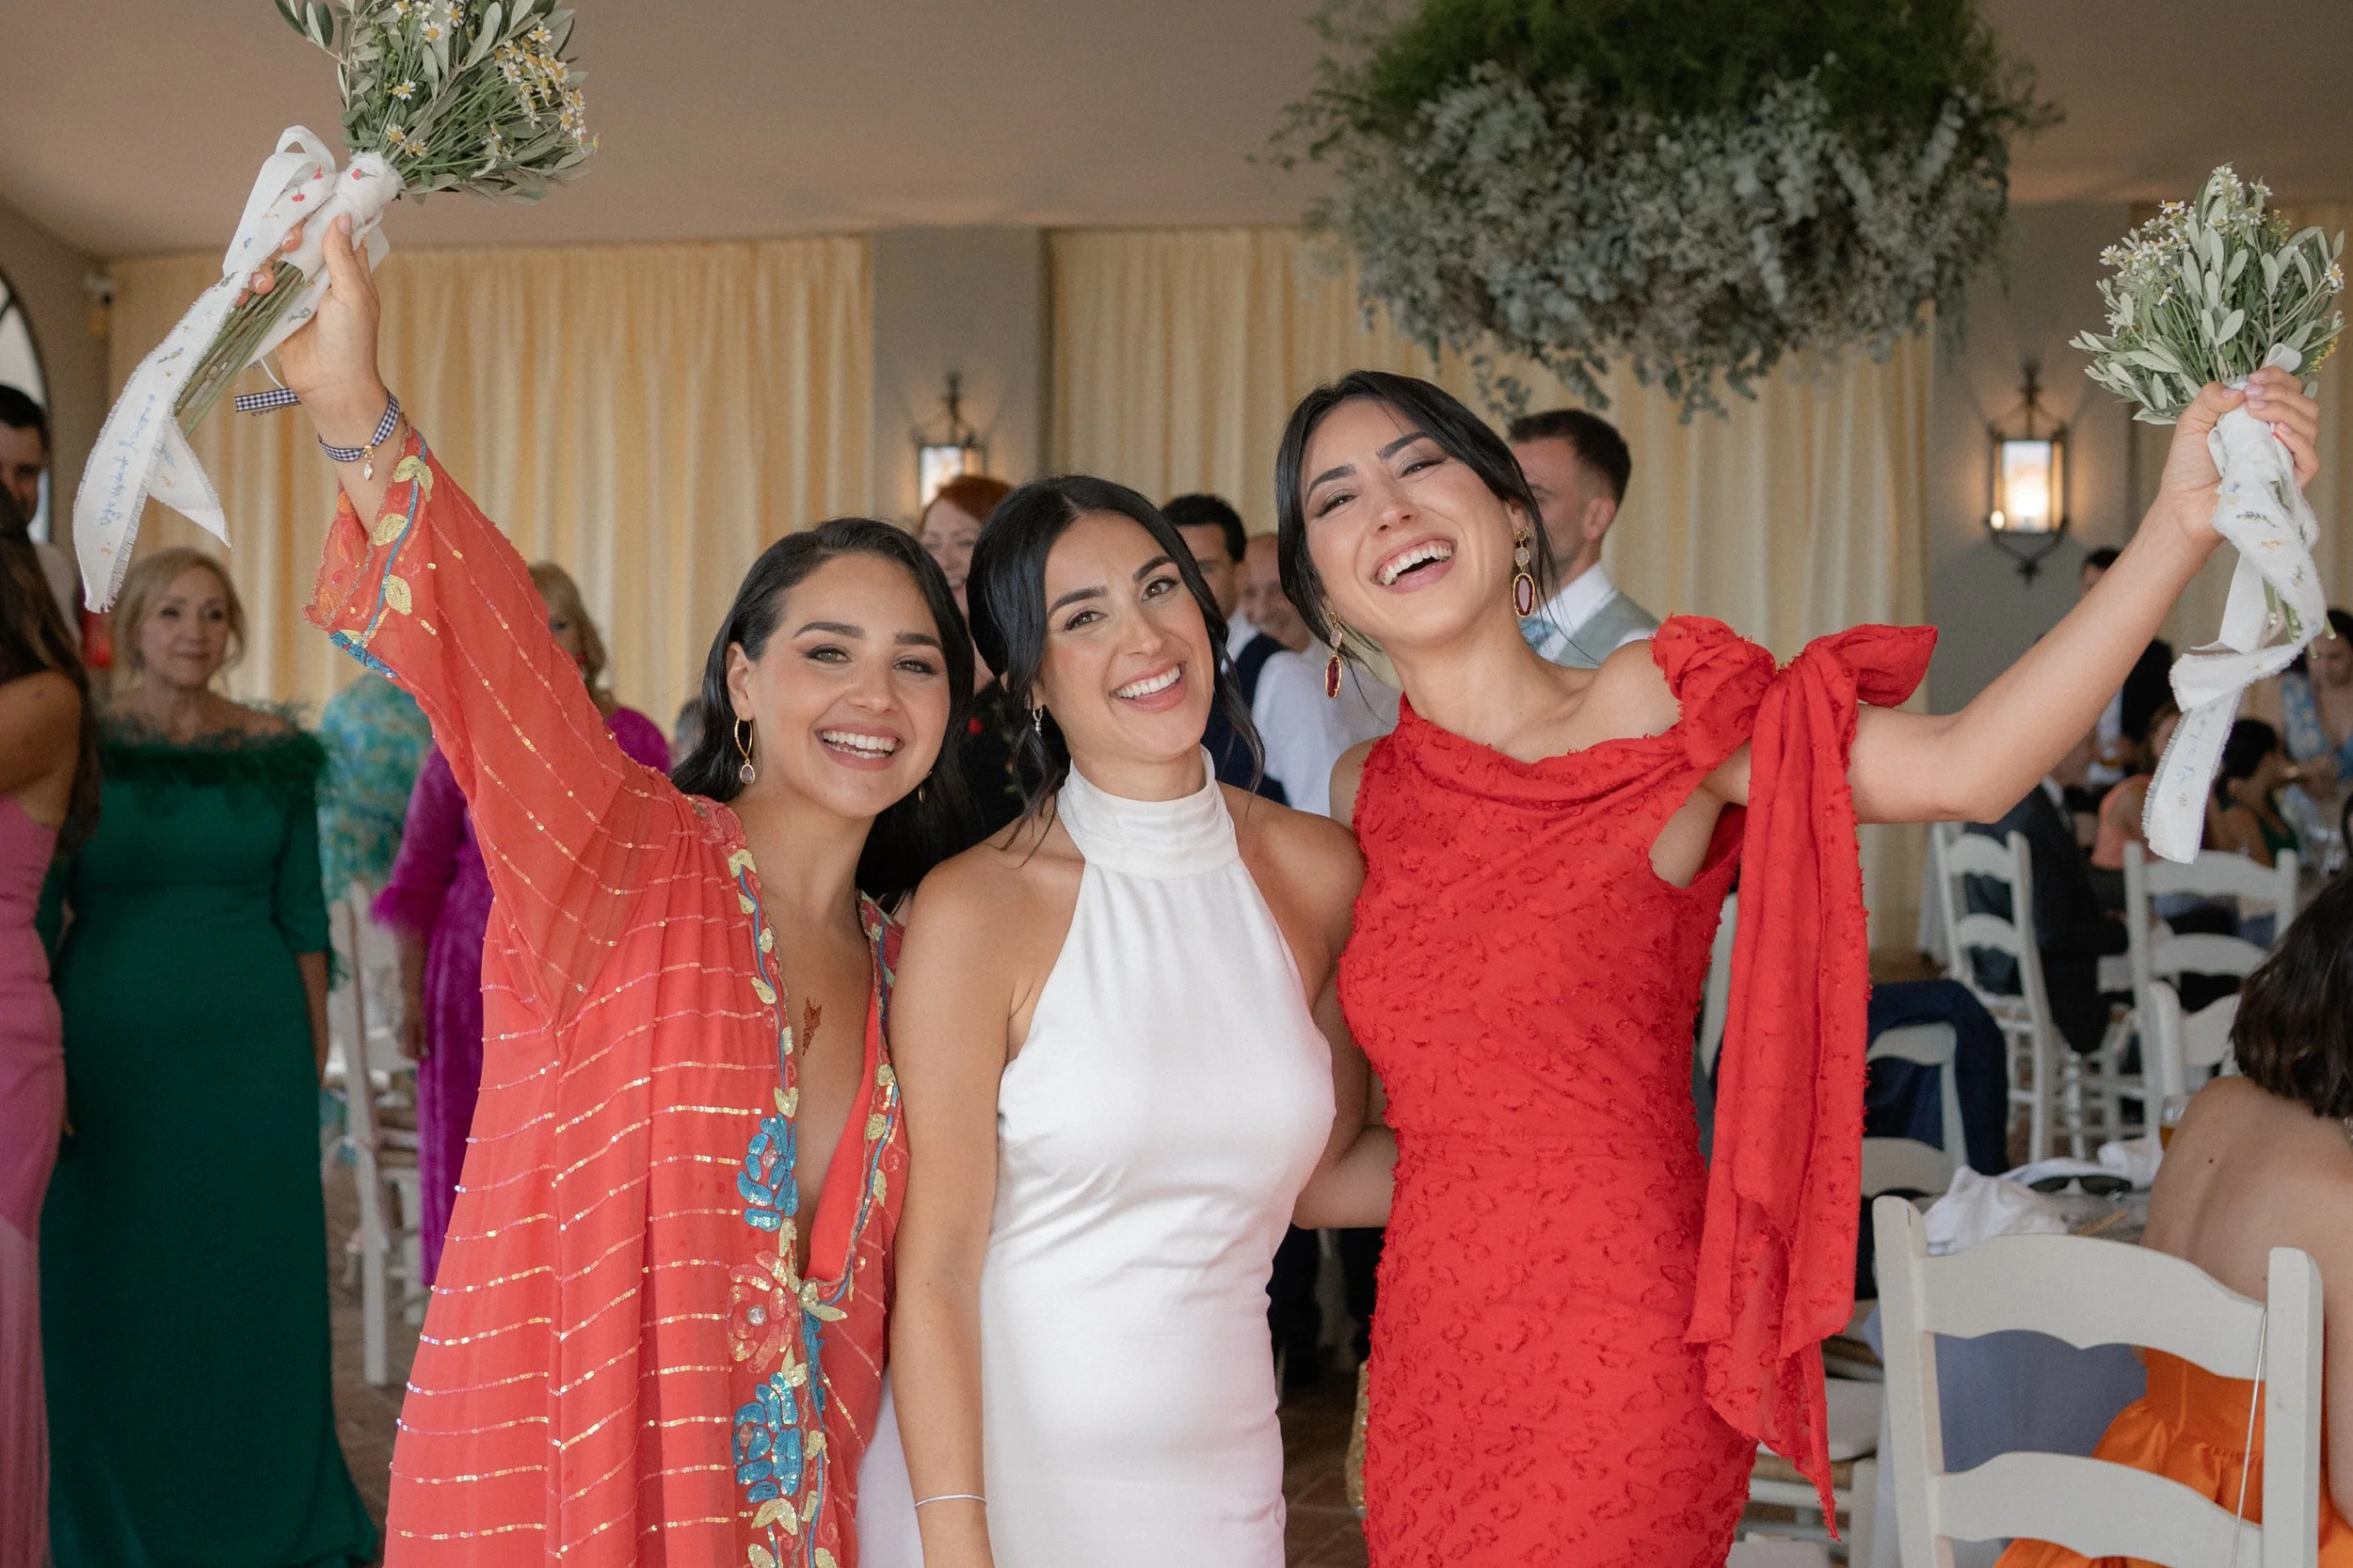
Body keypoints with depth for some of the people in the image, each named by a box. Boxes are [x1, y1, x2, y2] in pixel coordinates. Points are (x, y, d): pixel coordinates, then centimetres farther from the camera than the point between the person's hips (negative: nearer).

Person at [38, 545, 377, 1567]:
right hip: (115, 1046, -1)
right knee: (113, 1279, 6)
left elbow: (301, 909, 6)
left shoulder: (277, 753, 3)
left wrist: (314, 1045, 4)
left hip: (253, 1047, 2)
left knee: (257, 1274, 8)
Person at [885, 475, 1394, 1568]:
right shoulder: (974, 911, -13)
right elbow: (934, 1274, -12)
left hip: (1219, 1466, 4)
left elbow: (1316, 1175, 10)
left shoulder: (1318, 874, 0)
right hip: (1007, 1462, -3)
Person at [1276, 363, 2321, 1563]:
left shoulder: (1651, 707, -8)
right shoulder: (1362, 794, 5)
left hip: (1616, 1367, -4)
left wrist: (2180, 525, -27)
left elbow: (1962, 770, -20)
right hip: (1425, 1360, 5)